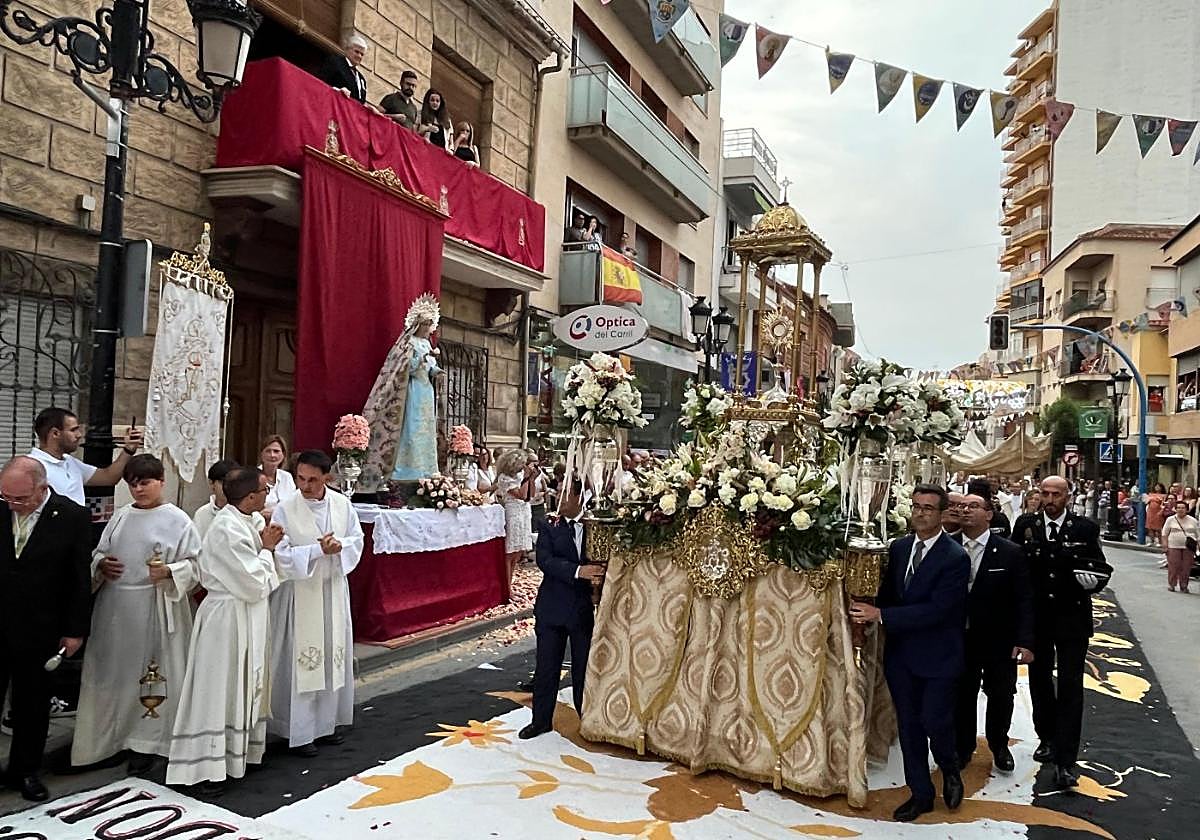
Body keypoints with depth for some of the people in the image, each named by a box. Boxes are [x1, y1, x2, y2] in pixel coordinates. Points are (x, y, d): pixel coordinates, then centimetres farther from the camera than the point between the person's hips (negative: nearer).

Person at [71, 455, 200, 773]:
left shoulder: (177, 520, -5)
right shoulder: (120, 517, 10)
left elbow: (194, 565, -7)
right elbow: (98, 553, 18)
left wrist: (169, 572, -25)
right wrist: (101, 564, -3)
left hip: (155, 609, -5)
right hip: (114, 607, 5)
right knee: (114, 672, 11)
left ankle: (146, 741, 17)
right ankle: (110, 738, 27)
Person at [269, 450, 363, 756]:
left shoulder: (343, 504, -1)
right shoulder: (286, 510, -12)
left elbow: (357, 540, 4)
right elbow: (281, 554, -14)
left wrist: (339, 546, -17)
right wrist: (319, 550, -23)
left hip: (334, 590, 4)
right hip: (299, 594, -4)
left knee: (333, 657, 12)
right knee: (300, 661, 0)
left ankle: (325, 724, 27)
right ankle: (300, 732, 12)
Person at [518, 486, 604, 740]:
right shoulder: (550, 528, -4)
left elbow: (604, 561, -2)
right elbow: (544, 560, -17)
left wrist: (599, 574, -26)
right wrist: (578, 571, -30)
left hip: (586, 607, 0)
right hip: (553, 607, 0)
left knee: (584, 667, 14)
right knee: (546, 667, 10)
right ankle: (541, 720, 26)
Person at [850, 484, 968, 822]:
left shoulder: (955, 557, -16)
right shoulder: (898, 548, 3)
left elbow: (937, 609, -24)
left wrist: (881, 615, -25)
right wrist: (866, 614, -11)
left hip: (938, 656, -5)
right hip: (900, 653, 5)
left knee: (935, 722, 1)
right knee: (908, 725, 12)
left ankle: (950, 770, 34)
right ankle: (920, 792, 29)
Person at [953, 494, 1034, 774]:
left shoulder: (1010, 553, -9)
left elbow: (1024, 600, -10)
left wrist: (1025, 641, -18)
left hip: (1000, 642, -1)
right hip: (960, 640, 1)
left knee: (1001, 696, 16)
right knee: (961, 697, 13)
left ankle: (999, 745, 41)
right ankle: (963, 748, 34)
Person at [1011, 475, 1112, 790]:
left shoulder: (1085, 528, -4)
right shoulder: (1025, 525, -1)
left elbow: (1101, 571, -2)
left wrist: (1089, 580, -21)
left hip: (1072, 619, -2)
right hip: (1037, 618, 2)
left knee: (1070, 688, -3)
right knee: (1040, 681, 17)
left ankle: (1065, 761, 2)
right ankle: (1048, 738, 37)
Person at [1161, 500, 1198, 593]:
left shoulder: (1193, 520, 7)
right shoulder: (1170, 520, 4)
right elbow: (1164, 534, 6)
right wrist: (1165, 546, -1)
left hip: (1188, 548, 1)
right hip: (1174, 547, -1)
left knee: (1186, 568, 2)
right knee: (1173, 567, -2)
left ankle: (1183, 586, 13)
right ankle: (1171, 584, 10)